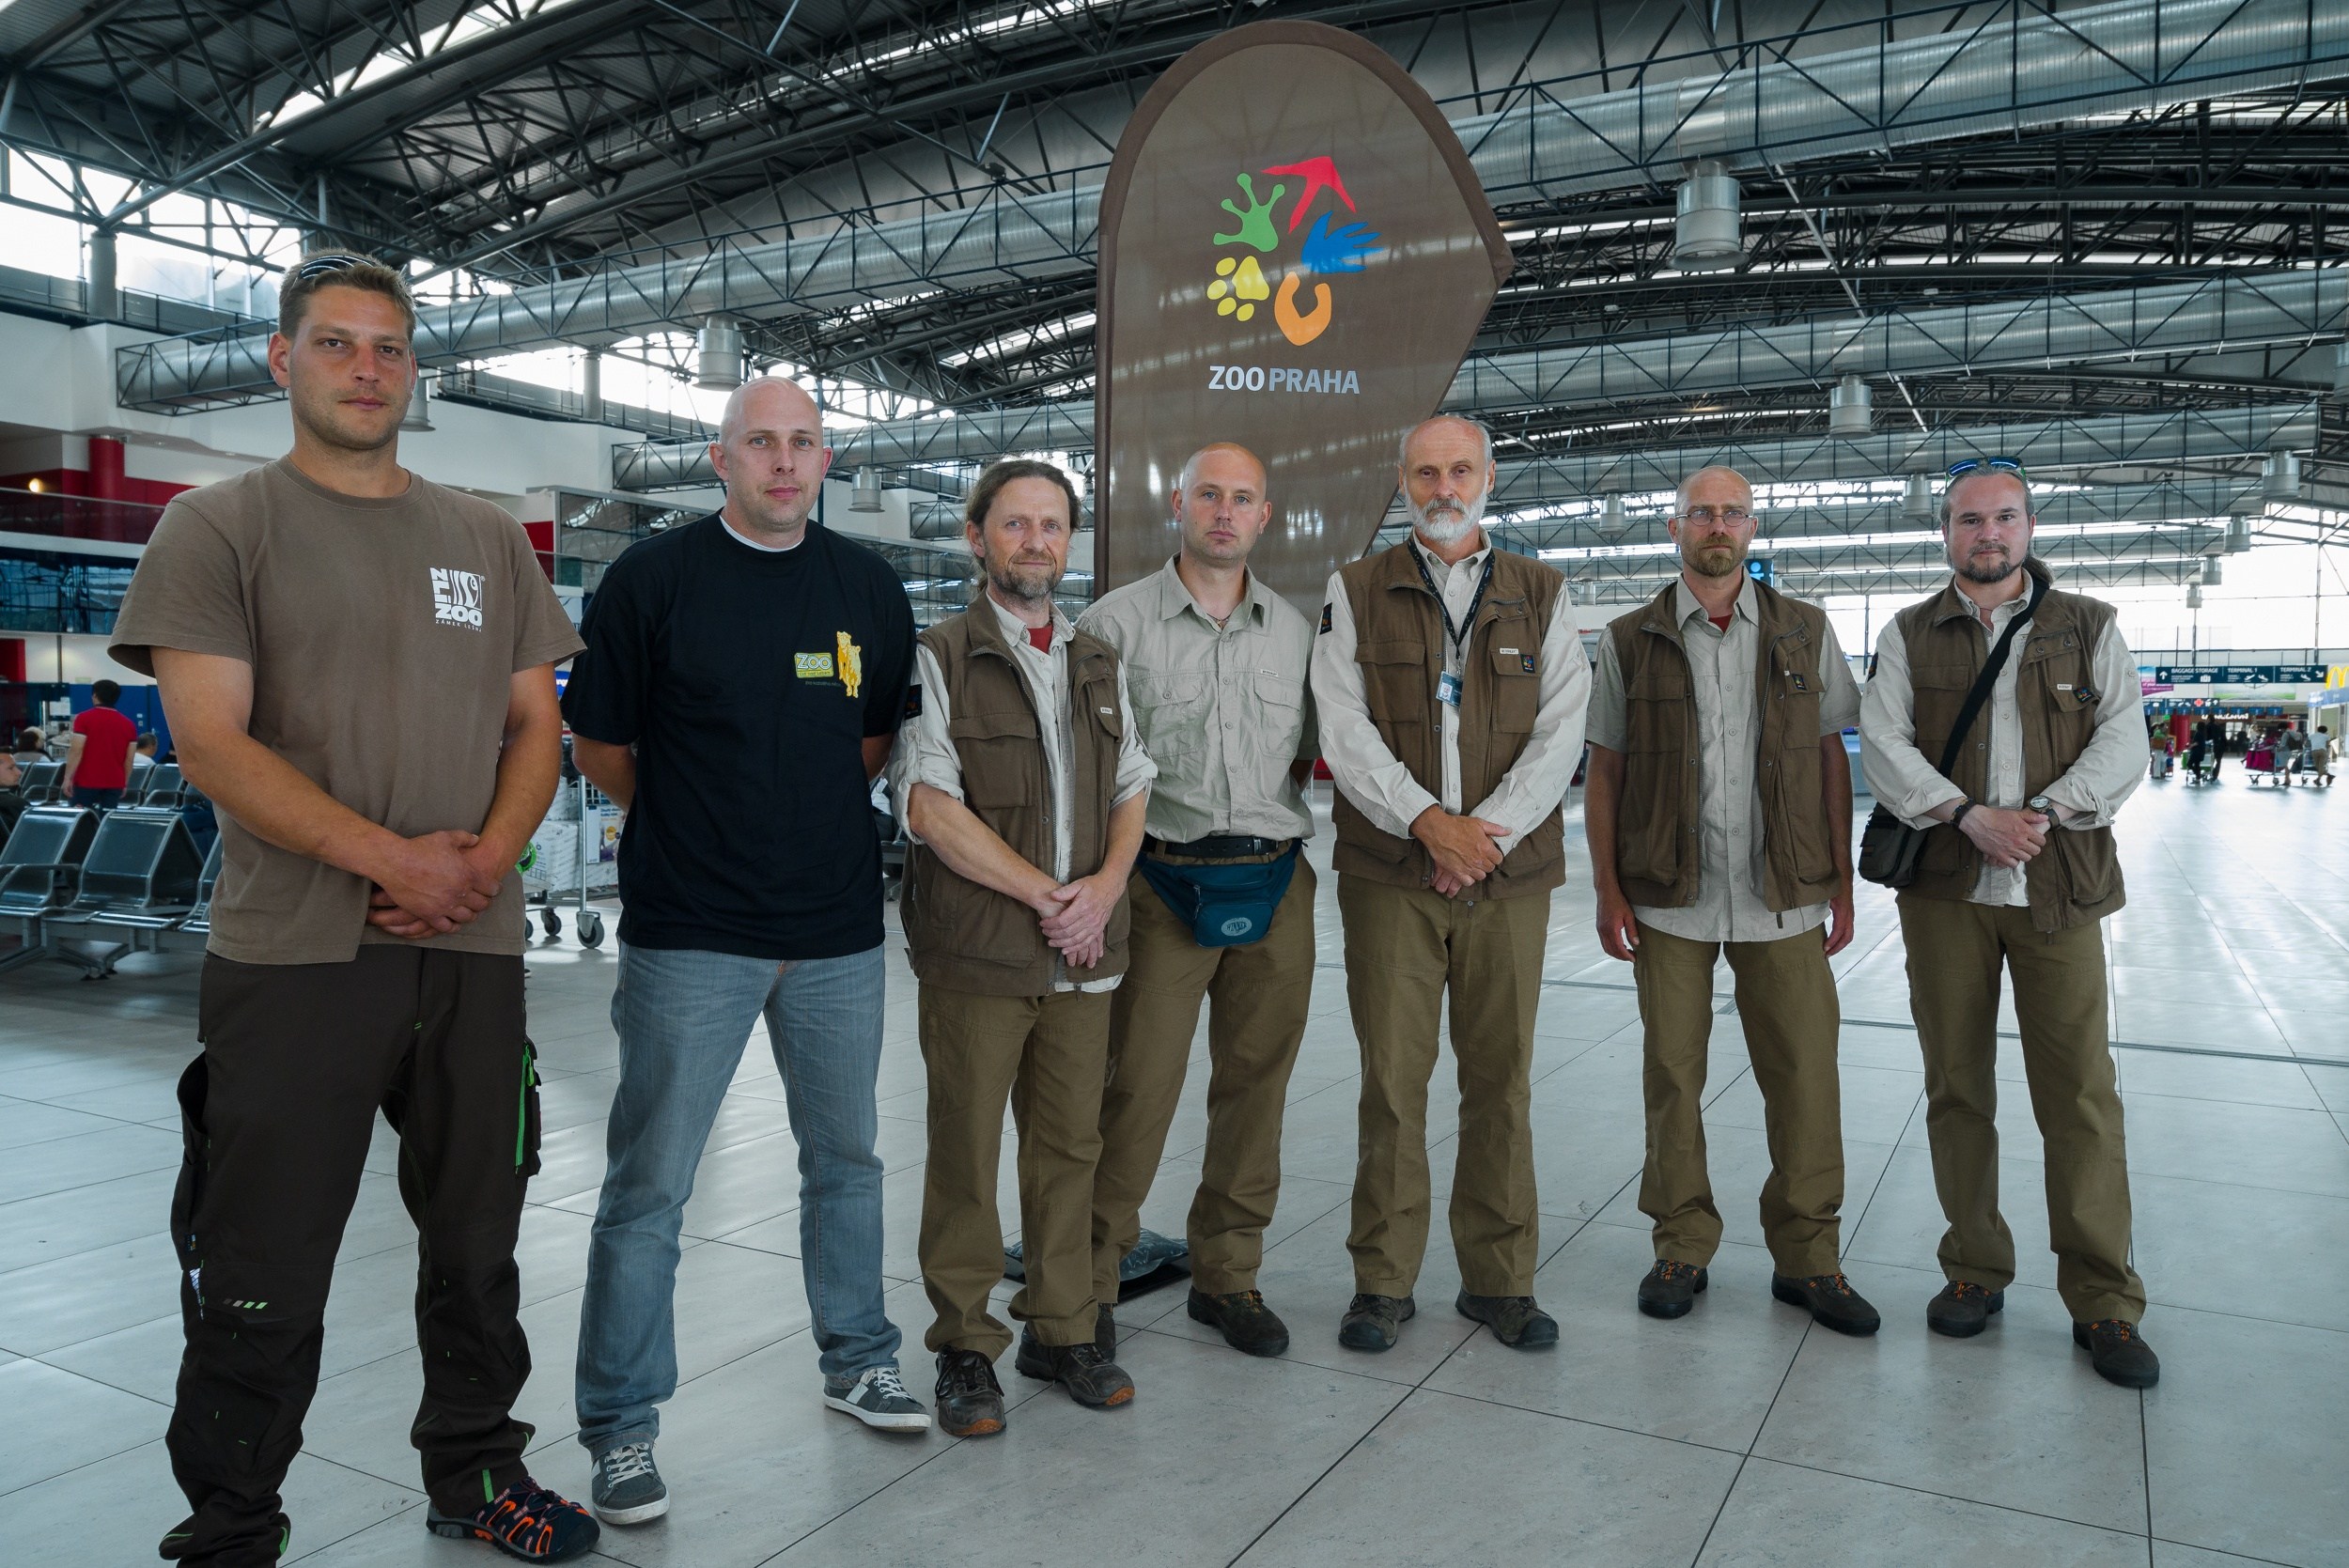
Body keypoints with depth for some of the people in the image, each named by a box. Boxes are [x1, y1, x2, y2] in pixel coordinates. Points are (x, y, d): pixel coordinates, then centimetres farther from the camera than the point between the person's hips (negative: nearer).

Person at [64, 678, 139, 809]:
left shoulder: (84, 718, -5)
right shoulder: (128, 724, 5)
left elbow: (76, 751, -11)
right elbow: (129, 759, 7)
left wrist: (68, 778, -7)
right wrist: (125, 783, 15)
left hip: (87, 782, -3)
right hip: (114, 783, 3)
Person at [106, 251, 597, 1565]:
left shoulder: (490, 540, 13)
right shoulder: (220, 526, 1)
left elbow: (536, 723, 10)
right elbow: (213, 743, -8)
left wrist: (484, 862, -7)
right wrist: (391, 858, -18)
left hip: (475, 950, 4)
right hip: (295, 959, -3)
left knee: (478, 1245, 15)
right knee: (262, 1280, 4)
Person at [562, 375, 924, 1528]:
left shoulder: (869, 587, 7)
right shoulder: (654, 577, -4)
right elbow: (596, 747, 1)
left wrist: (807, 810, 8)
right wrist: (698, 820, 4)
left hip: (839, 926, 4)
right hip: (690, 933, -4)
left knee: (845, 1158, 16)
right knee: (649, 1183, 2)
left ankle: (857, 1359, 35)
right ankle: (621, 1423, 17)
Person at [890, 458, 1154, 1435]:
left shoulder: (1100, 665, 16)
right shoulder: (937, 659, -2)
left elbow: (1132, 789, 16)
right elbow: (929, 806, -11)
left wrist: (1105, 886, -3)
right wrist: (1043, 891, -13)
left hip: (1085, 950, 5)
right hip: (976, 950, -5)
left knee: (1070, 1147, 11)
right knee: (965, 1152, 3)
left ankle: (1063, 1331, 25)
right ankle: (965, 1348, 17)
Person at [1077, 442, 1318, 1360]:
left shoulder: (1296, 629, 12)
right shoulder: (1116, 621, 1)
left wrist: (1269, 822, 5)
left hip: (1276, 884, 4)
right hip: (1162, 881, -4)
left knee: (1256, 1084, 9)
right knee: (1135, 1088, -4)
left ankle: (1227, 1275, 25)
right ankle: (1089, 1279, 13)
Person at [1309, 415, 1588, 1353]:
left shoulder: (1543, 595, 11)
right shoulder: (1356, 592, 7)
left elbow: (1560, 732, 1)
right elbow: (1344, 728, -3)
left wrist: (1488, 832, -12)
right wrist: (1427, 821, -15)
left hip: (1510, 874, 1)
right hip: (1388, 874, -1)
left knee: (1502, 1080, 7)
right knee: (1392, 1079, 2)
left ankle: (1499, 1279, 21)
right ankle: (1383, 1282, 15)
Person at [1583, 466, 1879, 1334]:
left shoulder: (1806, 632, 8)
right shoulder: (1631, 641, 5)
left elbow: (1833, 760, 9)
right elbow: (1605, 773, 5)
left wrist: (1842, 884, 4)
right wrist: (1607, 891, -2)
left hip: (1783, 898, 1)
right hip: (1669, 900, 0)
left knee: (1804, 1074, 3)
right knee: (1672, 1073, 6)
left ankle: (1807, 1257, 20)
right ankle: (1681, 1247, 21)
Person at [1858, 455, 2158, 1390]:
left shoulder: (2090, 628, 9)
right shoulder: (1909, 635, 9)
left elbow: (2123, 742, 0)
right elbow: (1883, 744, -2)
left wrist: (2045, 813, -16)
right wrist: (1969, 814, -15)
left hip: (2061, 889, -1)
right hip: (1944, 889, 1)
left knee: (2081, 1093, -2)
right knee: (1957, 1088, 7)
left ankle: (2103, 1302, 11)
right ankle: (1975, 1270, 21)